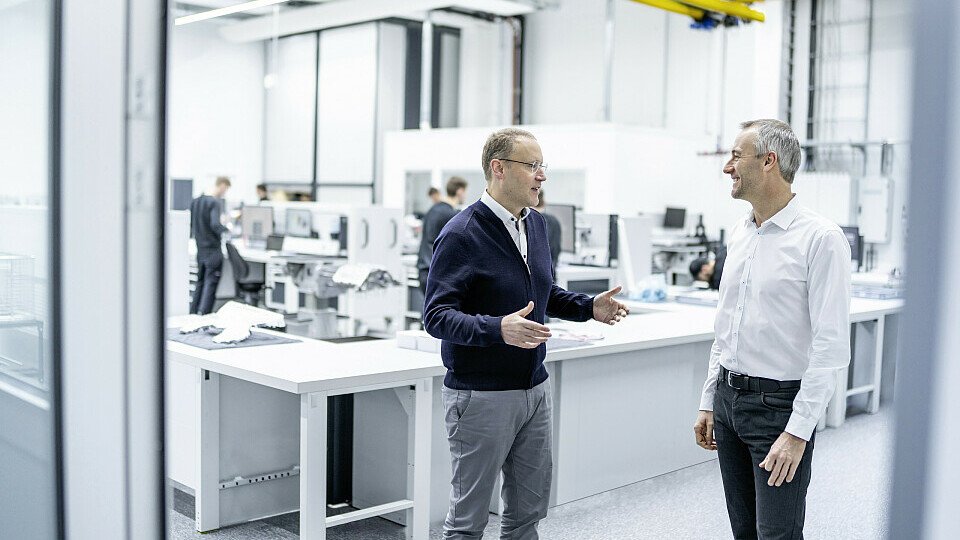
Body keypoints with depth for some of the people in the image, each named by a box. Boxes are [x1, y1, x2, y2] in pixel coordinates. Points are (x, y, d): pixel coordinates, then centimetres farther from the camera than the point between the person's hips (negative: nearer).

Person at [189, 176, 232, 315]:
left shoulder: (195, 201, 10)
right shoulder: (215, 203, -14)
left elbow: (189, 224, 16)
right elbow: (215, 225, -25)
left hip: (200, 250, 8)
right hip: (213, 250, -8)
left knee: (200, 282, 16)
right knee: (211, 284, -4)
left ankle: (193, 314, 19)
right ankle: (203, 315, -9)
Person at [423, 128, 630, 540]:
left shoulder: (536, 224, 9)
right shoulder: (461, 235, -16)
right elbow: (436, 316, -21)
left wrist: (588, 308, 6)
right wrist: (498, 329, -36)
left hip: (535, 389, 7)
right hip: (481, 395, -7)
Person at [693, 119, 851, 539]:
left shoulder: (820, 238, -13)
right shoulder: (739, 235, 10)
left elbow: (831, 346, -17)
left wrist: (798, 432, -19)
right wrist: (709, 402, 15)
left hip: (779, 403, -7)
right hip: (729, 398, 7)